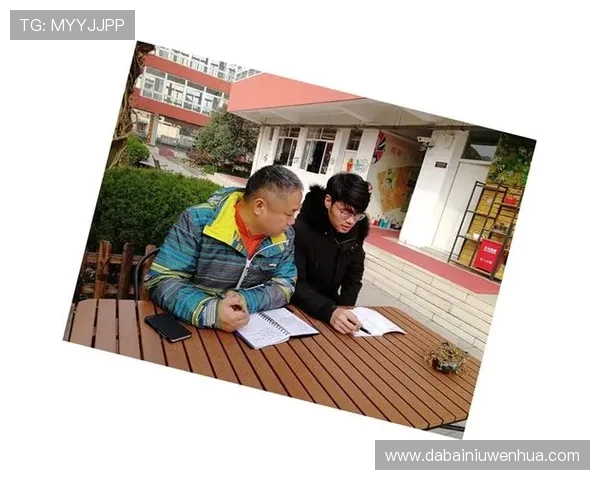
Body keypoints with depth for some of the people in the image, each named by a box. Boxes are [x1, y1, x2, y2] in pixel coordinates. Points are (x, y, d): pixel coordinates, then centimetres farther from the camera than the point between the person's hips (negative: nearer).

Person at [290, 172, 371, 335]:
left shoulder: (356, 230, -6)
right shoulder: (301, 229, -23)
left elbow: (354, 276, 1)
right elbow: (295, 284, -24)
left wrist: (343, 310, -12)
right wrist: (329, 312, -36)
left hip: (330, 304, 5)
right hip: (298, 307, -4)